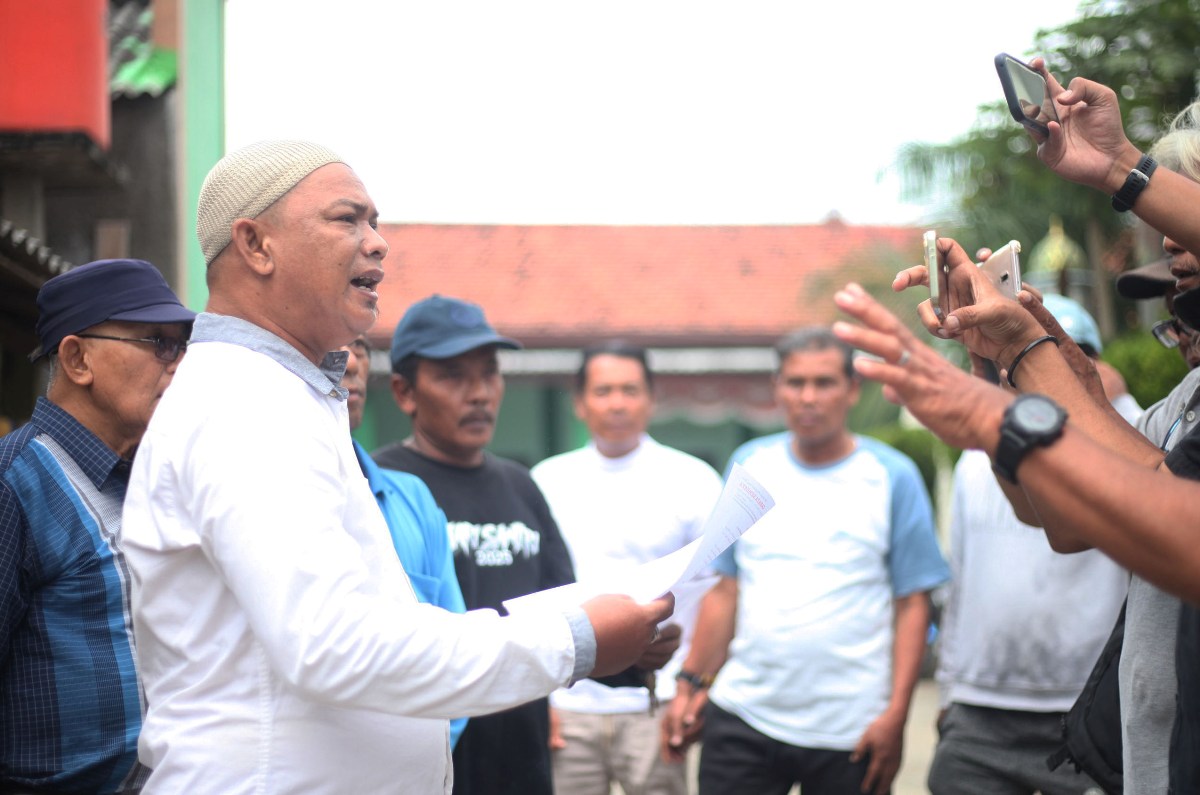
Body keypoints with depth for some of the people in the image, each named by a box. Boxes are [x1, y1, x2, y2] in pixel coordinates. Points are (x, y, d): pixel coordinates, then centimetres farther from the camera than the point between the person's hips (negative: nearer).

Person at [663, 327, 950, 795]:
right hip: (742, 718, 3)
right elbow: (726, 590, 12)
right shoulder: (749, 465, 9)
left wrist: (896, 712, -11)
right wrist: (691, 684, 5)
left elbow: (913, 605, -3)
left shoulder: (892, 476, -1)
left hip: (851, 733, -2)